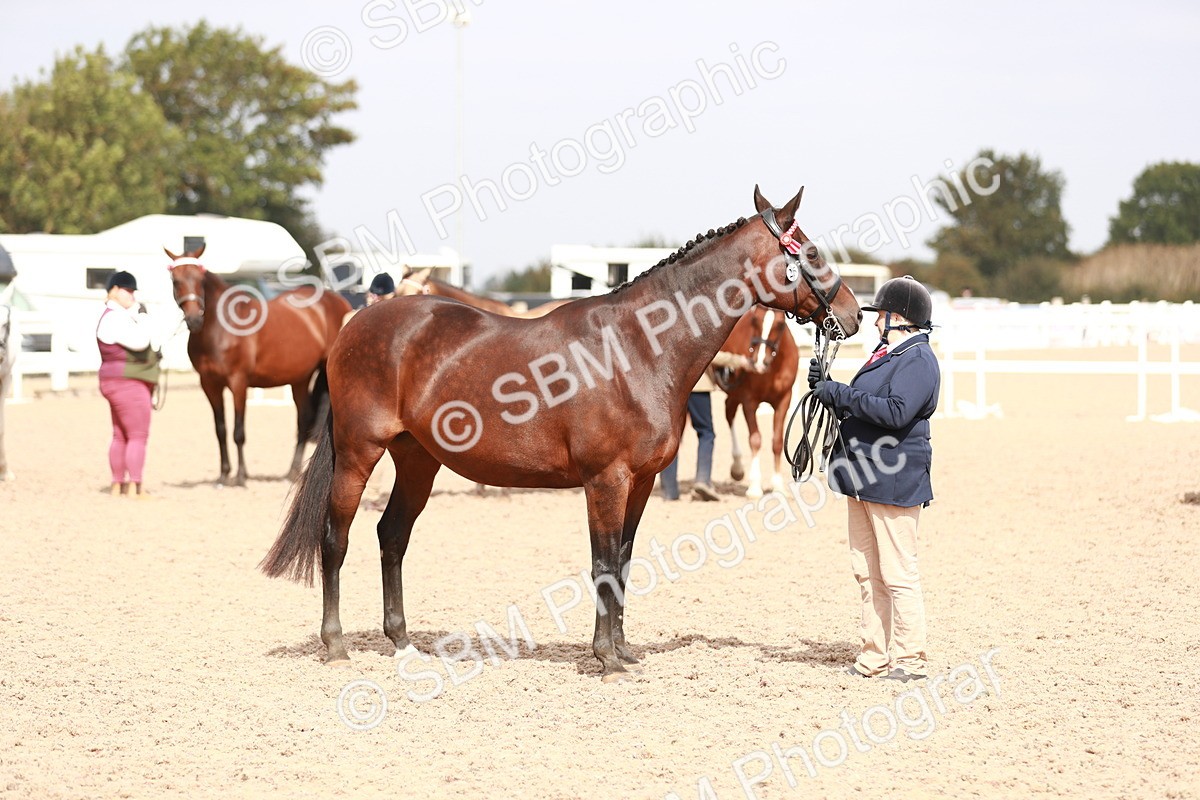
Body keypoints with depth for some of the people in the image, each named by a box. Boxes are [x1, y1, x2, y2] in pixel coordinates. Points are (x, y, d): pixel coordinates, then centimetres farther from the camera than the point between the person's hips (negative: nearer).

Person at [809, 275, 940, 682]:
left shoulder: (918, 359, -13)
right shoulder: (887, 353, 18)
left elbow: (897, 411, -27)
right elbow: (859, 408, 20)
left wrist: (842, 394, -22)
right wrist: (827, 388, 4)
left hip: (893, 481, -10)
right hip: (863, 478, 10)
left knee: (897, 573, -5)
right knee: (868, 572, 12)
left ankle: (909, 659, 0)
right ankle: (875, 656, 16)